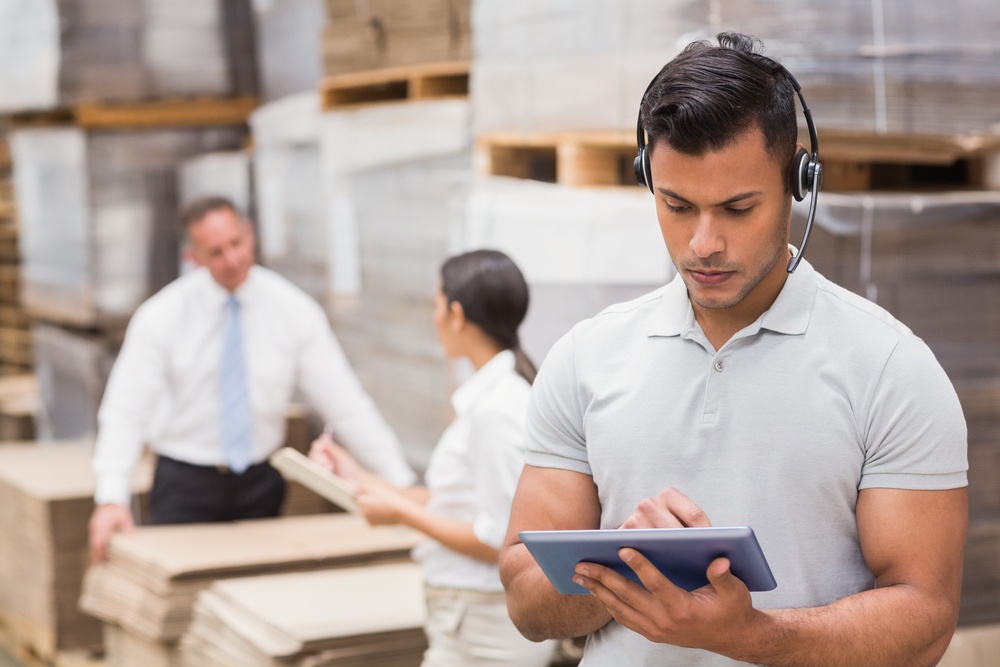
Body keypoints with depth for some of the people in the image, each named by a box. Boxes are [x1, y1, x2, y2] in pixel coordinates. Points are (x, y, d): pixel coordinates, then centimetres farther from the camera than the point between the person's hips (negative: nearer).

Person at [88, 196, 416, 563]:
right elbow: (125, 410, -12)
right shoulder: (161, 316, -8)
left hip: (260, 483, 1)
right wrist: (110, 498, -26)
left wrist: (403, 487, -12)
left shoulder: (293, 310, -6)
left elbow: (345, 404, -6)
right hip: (185, 481, -1)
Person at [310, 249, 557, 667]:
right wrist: (361, 479, 16)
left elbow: (498, 540, -21)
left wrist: (401, 512, -11)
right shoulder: (494, 394, 9)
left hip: (483, 632, -9)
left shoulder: (495, 409, -20)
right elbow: (459, 503, 14)